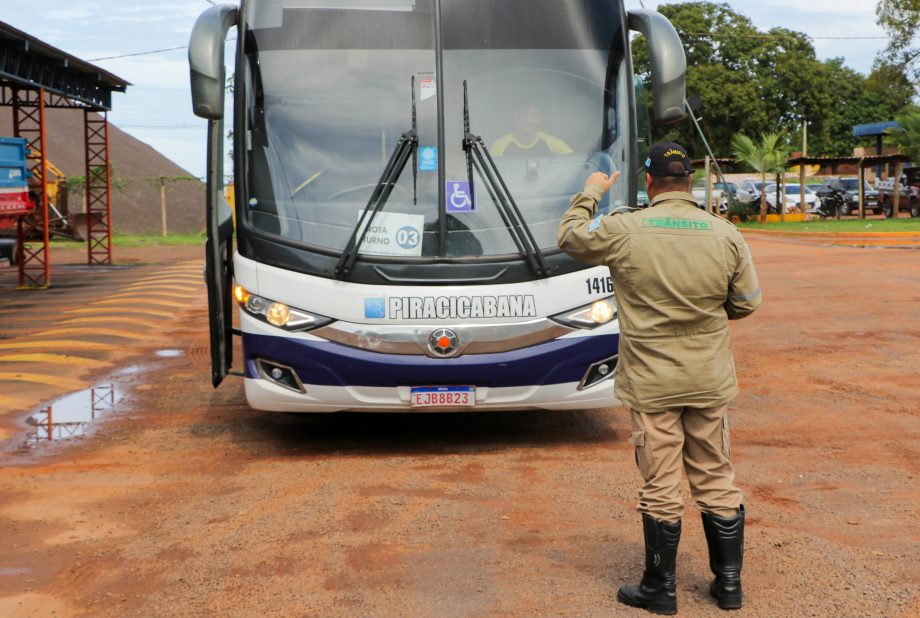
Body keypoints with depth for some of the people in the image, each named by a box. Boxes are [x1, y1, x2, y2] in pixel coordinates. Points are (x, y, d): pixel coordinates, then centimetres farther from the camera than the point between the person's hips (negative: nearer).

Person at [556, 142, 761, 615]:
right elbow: (746, 303, 4)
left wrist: (590, 193, 21)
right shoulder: (726, 235, -4)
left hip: (652, 384, -3)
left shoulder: (624, 231, -12)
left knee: (660, 488, 6)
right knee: (716, 482, 14)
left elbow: (570, 238, 6)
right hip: (711, 381, 3)